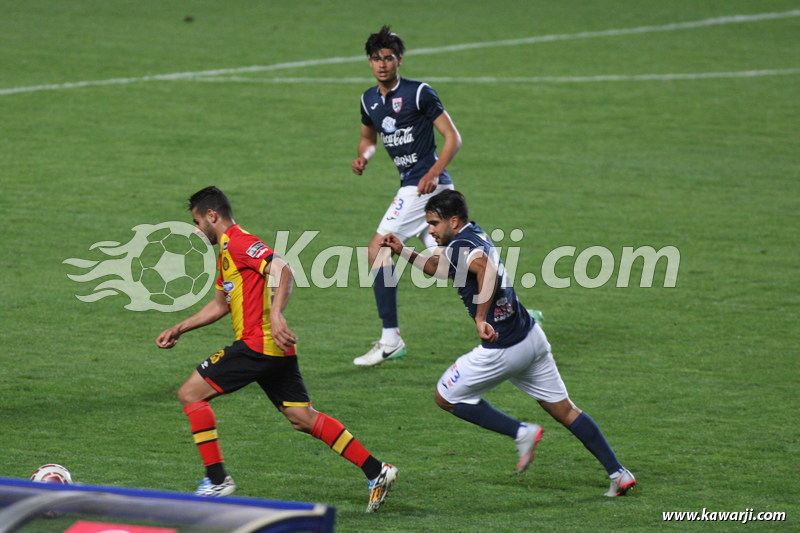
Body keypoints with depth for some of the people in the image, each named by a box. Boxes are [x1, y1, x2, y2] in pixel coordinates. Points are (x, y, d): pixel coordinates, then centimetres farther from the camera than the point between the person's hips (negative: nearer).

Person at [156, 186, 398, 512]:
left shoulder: (237, 242, -9)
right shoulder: (227, 249, 23)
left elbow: (282, 270, -24)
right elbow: (220, 304, 33)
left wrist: (276, 316, -34)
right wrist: (179, 330, 31)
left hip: (257, 344, -10)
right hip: (276, 350, 10)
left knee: (190, 394, -4)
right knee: (303, 419, 8)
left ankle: (217, 479, -6)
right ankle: (377, 472, 4)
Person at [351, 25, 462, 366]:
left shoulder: (419, 93, -11)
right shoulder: (369, 100, 11)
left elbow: (453, 137, -10)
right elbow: (368, 138, 27)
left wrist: (433, 172, -23)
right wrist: (364, 156, 4)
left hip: (426, 184, -9)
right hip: (411, 184, 9)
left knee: (378, 249, -13)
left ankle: (390, 338, -13)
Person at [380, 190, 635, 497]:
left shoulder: (460, 246, -15)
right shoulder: (476, 236, 14)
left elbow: (486, 269, -38)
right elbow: (441, 269, 32)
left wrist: (481, 316, -39)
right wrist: (403, 252, 27)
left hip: (502, 350, -9)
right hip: (531, 336, 9)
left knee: (446, 397, 10)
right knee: (564, 410, 13)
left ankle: (522, 433, 3)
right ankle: (619, 474, 9)